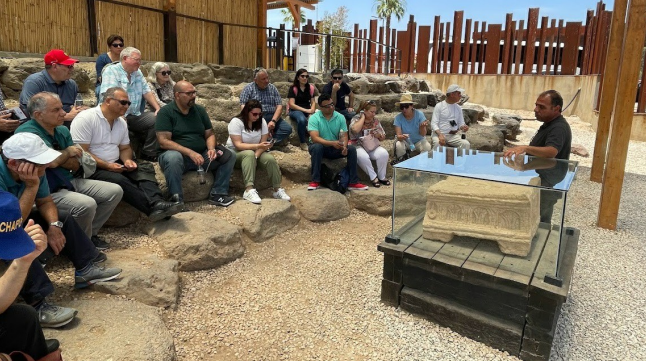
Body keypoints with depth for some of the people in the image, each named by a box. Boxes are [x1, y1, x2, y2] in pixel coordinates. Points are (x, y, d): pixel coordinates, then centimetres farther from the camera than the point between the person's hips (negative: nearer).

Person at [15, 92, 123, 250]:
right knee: (86, 204, -32)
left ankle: (90, 233, 12)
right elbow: (52, 161, -29)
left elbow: (75, 165, 4)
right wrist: (68, 152, -8)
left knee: (115, 191, 1)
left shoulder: (62, 130, 7)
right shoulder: (27, 132, -17)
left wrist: (60, 156, -15)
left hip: (70, 181, 8)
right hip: (47, 191, -8)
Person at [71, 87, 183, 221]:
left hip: (115, 165, 7)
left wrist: (127, 160, -6)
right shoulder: (85, 119, -12)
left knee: (145, 168, -16)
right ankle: (154, 208, -36)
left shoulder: (121, 122, 10)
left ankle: (157, 203, -39)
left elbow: (125, 148, 17)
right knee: (118, 179, -35)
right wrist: (107, 166, -23)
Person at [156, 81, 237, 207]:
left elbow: (210, 134, 10)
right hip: (178, 154, -5)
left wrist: (211, 149, -13)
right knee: (173, 157, -39)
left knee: (229, 156, -10)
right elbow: (163, 141, -16)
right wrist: (190, 152, -26)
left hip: (201, 155, 5)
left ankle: (218, 194, -8)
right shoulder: (166, 112, -7)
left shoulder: (200, 110, 9)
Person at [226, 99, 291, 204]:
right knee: (249, 154, -37)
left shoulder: (262, 121, -4)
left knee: (270, 159, -24)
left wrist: (255, 156, -27)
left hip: (255, 152, 4)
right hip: (235, 152, -4)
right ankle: (249, 190, -47)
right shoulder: (236, 122, -17)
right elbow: (238, 145, -24)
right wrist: (258, 145, -35)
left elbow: (262, 143, -8)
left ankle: (277, 190, -15)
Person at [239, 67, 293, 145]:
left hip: (272, 117, 3)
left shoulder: (272, 88, 12)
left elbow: (279, 106, 5)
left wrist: (273, 121, -13)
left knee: (287, 128, -23)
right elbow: (243, 106, -5)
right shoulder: (248, 88, 4)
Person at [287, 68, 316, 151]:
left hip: (308, 110, 4)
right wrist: (305, 110, -19)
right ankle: (303, 143, -21)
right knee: (302, 120, -39)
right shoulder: (293, 88, -5)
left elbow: (313, 102, 9)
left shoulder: (310, 87, 9)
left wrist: (312, 110, -13)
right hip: (295, 110, -4)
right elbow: (291, 104, -12)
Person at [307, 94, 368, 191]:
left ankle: (353, 182, -15)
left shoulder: (340, 117, -2)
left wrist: (344, 146, -30)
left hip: (335, 149, 3)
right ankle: (315, 181, -28)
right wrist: (332, 143, -37)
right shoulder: (314, 118, -14)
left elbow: (344, 136, -7)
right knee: (317, 147, -37)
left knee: (351, 149, -19)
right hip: (320, 147, -3)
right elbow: (314, 138, -25)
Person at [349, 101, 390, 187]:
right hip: (358, 146, -4)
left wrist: (379, 135, -11)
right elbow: (355, 130, -29)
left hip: (373, 146, 4)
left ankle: (382, 177, -12)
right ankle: (373, 177, -22)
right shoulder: (356, 119, -3)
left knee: (384, 153, -26)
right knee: (363, 156, -37)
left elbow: (383, 138, 14)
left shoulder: (375, 120, 10)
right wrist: (363, 117, -16)